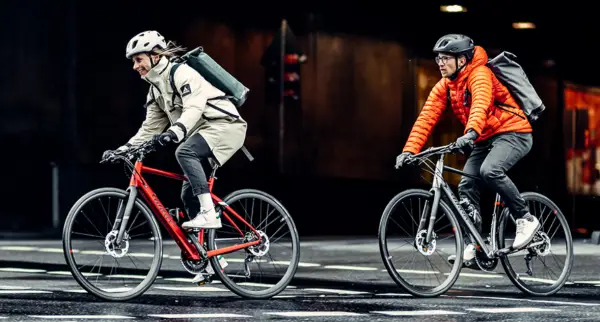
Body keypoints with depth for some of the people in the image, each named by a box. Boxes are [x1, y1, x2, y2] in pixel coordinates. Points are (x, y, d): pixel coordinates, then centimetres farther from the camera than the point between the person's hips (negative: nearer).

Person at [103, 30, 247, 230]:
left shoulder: (181, 73, -14)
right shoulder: (155, 88, 13)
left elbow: (194, 108, -28)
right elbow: (150, 128, 16)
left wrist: (175, 132, -44)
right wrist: (124, 149, 5)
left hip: (225, 125, -10)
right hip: (203, 131, 10)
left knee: (184, 152, -32)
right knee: (188, 194, 3)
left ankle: (209, 214, -35)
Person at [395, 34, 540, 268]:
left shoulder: (479, 74, -20)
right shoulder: (444, 87, 2)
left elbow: (481, 104, -40)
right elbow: (426, 118, -3)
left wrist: (471, 133, -57)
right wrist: (409, 150, -15)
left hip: (513, 133, -8)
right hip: (485, 141, 8)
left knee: (489, 171, -32)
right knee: (466, 187, -5)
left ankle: (526, 219, -17)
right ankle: (474, 249, -1)